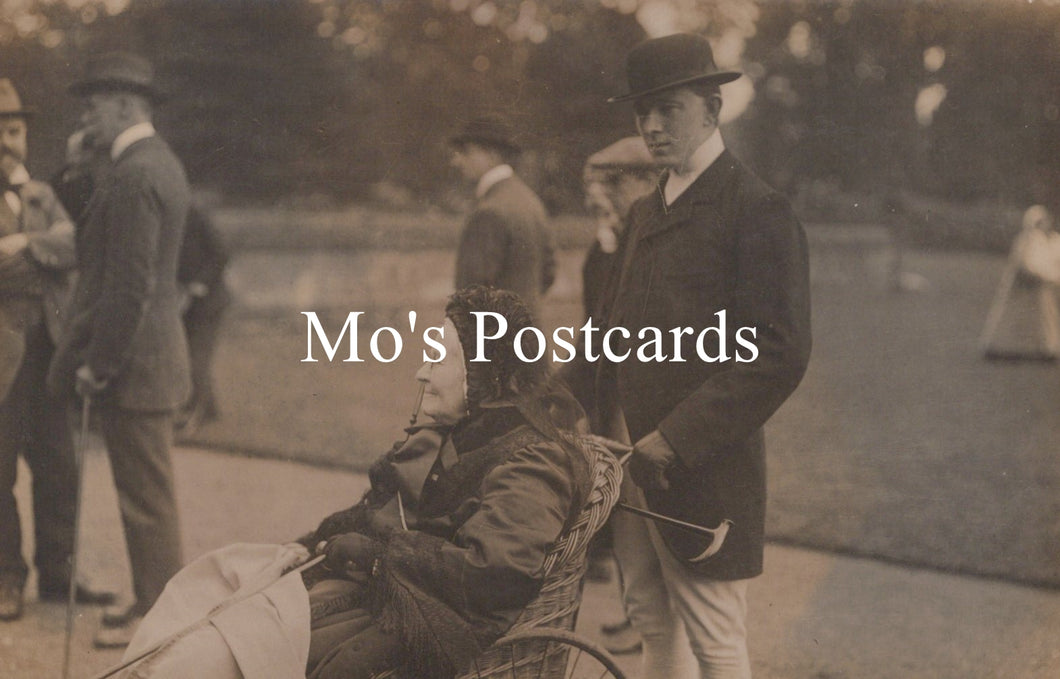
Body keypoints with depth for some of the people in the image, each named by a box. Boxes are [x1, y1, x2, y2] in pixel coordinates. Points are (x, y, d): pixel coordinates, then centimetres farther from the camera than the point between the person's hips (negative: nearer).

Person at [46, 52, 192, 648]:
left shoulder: (134, 175, -19)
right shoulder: (160, 162, 13)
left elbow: (130, 282, -22)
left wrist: (98, 364, -17)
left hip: (133, 359, -10)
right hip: (155, 349, 10)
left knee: (146, 493, -2)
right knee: (148, 490, 17)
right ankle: (155, 598, 26)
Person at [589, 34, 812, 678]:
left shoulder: (759, 210, -10)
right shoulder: (645, 212, 16)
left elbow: (780, 354, -17)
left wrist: (674, 442, -19)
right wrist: (606, 426, 5)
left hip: (702, 472, -8)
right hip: (631, 465, 8)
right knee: (654, 627, 16)